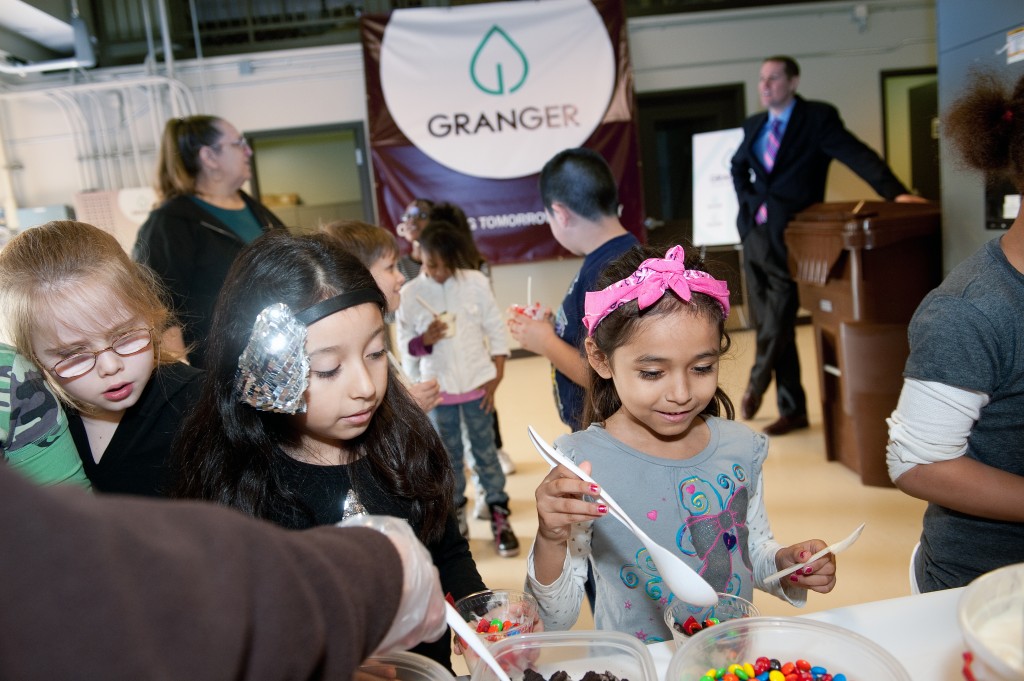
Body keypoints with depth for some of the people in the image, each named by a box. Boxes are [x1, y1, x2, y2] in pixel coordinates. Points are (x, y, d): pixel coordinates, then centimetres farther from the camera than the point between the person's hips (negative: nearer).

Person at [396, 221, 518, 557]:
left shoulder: (475, 281, -6)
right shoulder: (410, 293, -7)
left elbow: (496, 330, -2)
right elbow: (405, 345, -2)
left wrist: (496, 377, -5)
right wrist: (424, 341, -23)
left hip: (477, 384, 0)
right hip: (437, 389, 1)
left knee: (485, 453, 8)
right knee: (448, 456, 13)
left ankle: (499, 517, 20)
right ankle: (455, 517, 28)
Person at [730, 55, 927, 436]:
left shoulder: (817, 117, -2)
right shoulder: (754, 125, 14)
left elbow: (858, 155, -13)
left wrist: (895, 192, -25)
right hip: (754, 233, 6)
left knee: (779, 317, -10)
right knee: (771, 324, 7)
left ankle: (756, 385, 13)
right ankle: (792, 409, 17)